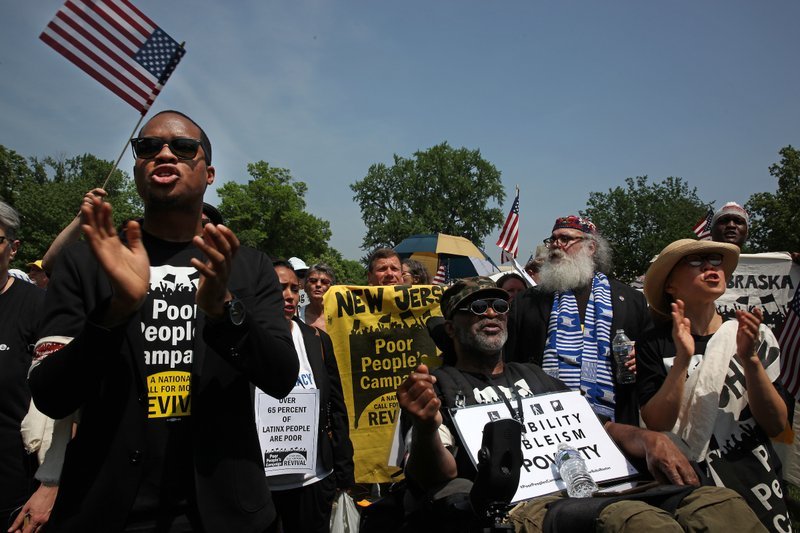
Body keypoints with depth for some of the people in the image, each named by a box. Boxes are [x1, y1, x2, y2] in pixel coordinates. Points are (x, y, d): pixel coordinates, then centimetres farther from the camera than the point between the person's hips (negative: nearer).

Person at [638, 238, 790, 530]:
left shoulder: (756, 335, -3)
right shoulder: (655, 345, -8)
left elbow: (776, 425, -7)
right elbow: (656, 425, -16)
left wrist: (749, 359, -21)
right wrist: (682, 359, -27)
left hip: (754, 478, 2)